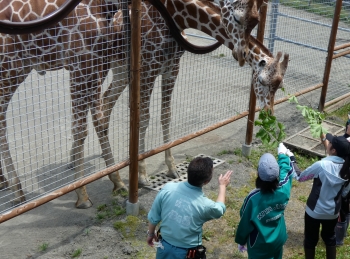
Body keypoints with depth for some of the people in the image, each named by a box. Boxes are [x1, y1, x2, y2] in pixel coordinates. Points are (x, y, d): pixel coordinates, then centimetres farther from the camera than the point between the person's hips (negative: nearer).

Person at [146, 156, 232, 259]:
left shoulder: (167, 189, -19)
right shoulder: (205, 205, -22)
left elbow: (153, 218, -6)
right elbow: (220, 209, 4)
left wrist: (151, 234, 14)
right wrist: (222, 185, 18)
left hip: (165, 247, 3)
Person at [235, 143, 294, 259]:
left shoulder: (253, 198, -32)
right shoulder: (283, 190, -23)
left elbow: (245, 223, -17)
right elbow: (287, 171, -1)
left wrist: (241, 241, 1)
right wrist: (282, 154, 18)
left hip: (259, 244, -3)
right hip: (278, 239, 4)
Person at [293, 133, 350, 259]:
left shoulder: (321, 165, -26)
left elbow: (299, 177, -13)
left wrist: (291, 161, 0)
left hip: (315, 211, -4)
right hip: (333, 212, 4)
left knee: (310, 239, 17)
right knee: (329, 237, 27)